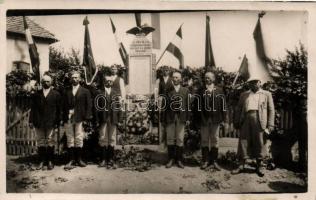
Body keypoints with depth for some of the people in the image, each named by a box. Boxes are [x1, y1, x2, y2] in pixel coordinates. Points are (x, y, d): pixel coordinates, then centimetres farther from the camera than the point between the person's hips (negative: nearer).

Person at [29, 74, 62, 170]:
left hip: (51, 123, -2)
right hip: (39, 123, 2)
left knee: (50, 142, 2)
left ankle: (50, 161, 11)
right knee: (40, 142, 6)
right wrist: (31, 121, 1)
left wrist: (58, 121, -3)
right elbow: (33, 108, 9)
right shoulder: (36, 94, 11)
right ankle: (42, 161, 15)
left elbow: (59, 109, 3)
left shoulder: (56, 94, 5)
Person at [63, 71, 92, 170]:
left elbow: (89, 105, 1)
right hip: (69, 118, 3)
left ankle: (79, 159, 11)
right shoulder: (67, 92, 14)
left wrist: (86, 118, -8)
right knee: (70, 139, 3)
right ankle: (71, 160, 10)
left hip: (79, 118, -2)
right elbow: (65, 106, 12)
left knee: (79, 139, -1)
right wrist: (65, 117, 2)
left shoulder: (85, 91, 6)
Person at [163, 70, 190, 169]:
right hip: (170, 117, 0)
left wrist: (187, 118, -1)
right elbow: (165, 104, 3)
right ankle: (171, 159, 15)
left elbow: (187, 105, 5)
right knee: (170, 139, 5)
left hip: (181, 117, 0)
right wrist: (164, 118, -3)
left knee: (180, 139, 3)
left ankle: (179, 159, 14)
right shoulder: (168, 90, 7)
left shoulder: (185, 90, 9)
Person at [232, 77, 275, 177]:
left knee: (259, 143, 1)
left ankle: (258, 167, 14)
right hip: (246, 119, 2)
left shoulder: (266, 94, 13)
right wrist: (236, 122, 8)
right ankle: (241, 165, 8)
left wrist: (270, 125, -2)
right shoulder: (244, 95, 19)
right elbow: (238, 109, 17)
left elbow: (271, 110, 7)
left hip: (259, 120, -2)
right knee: (243, 142, 1)